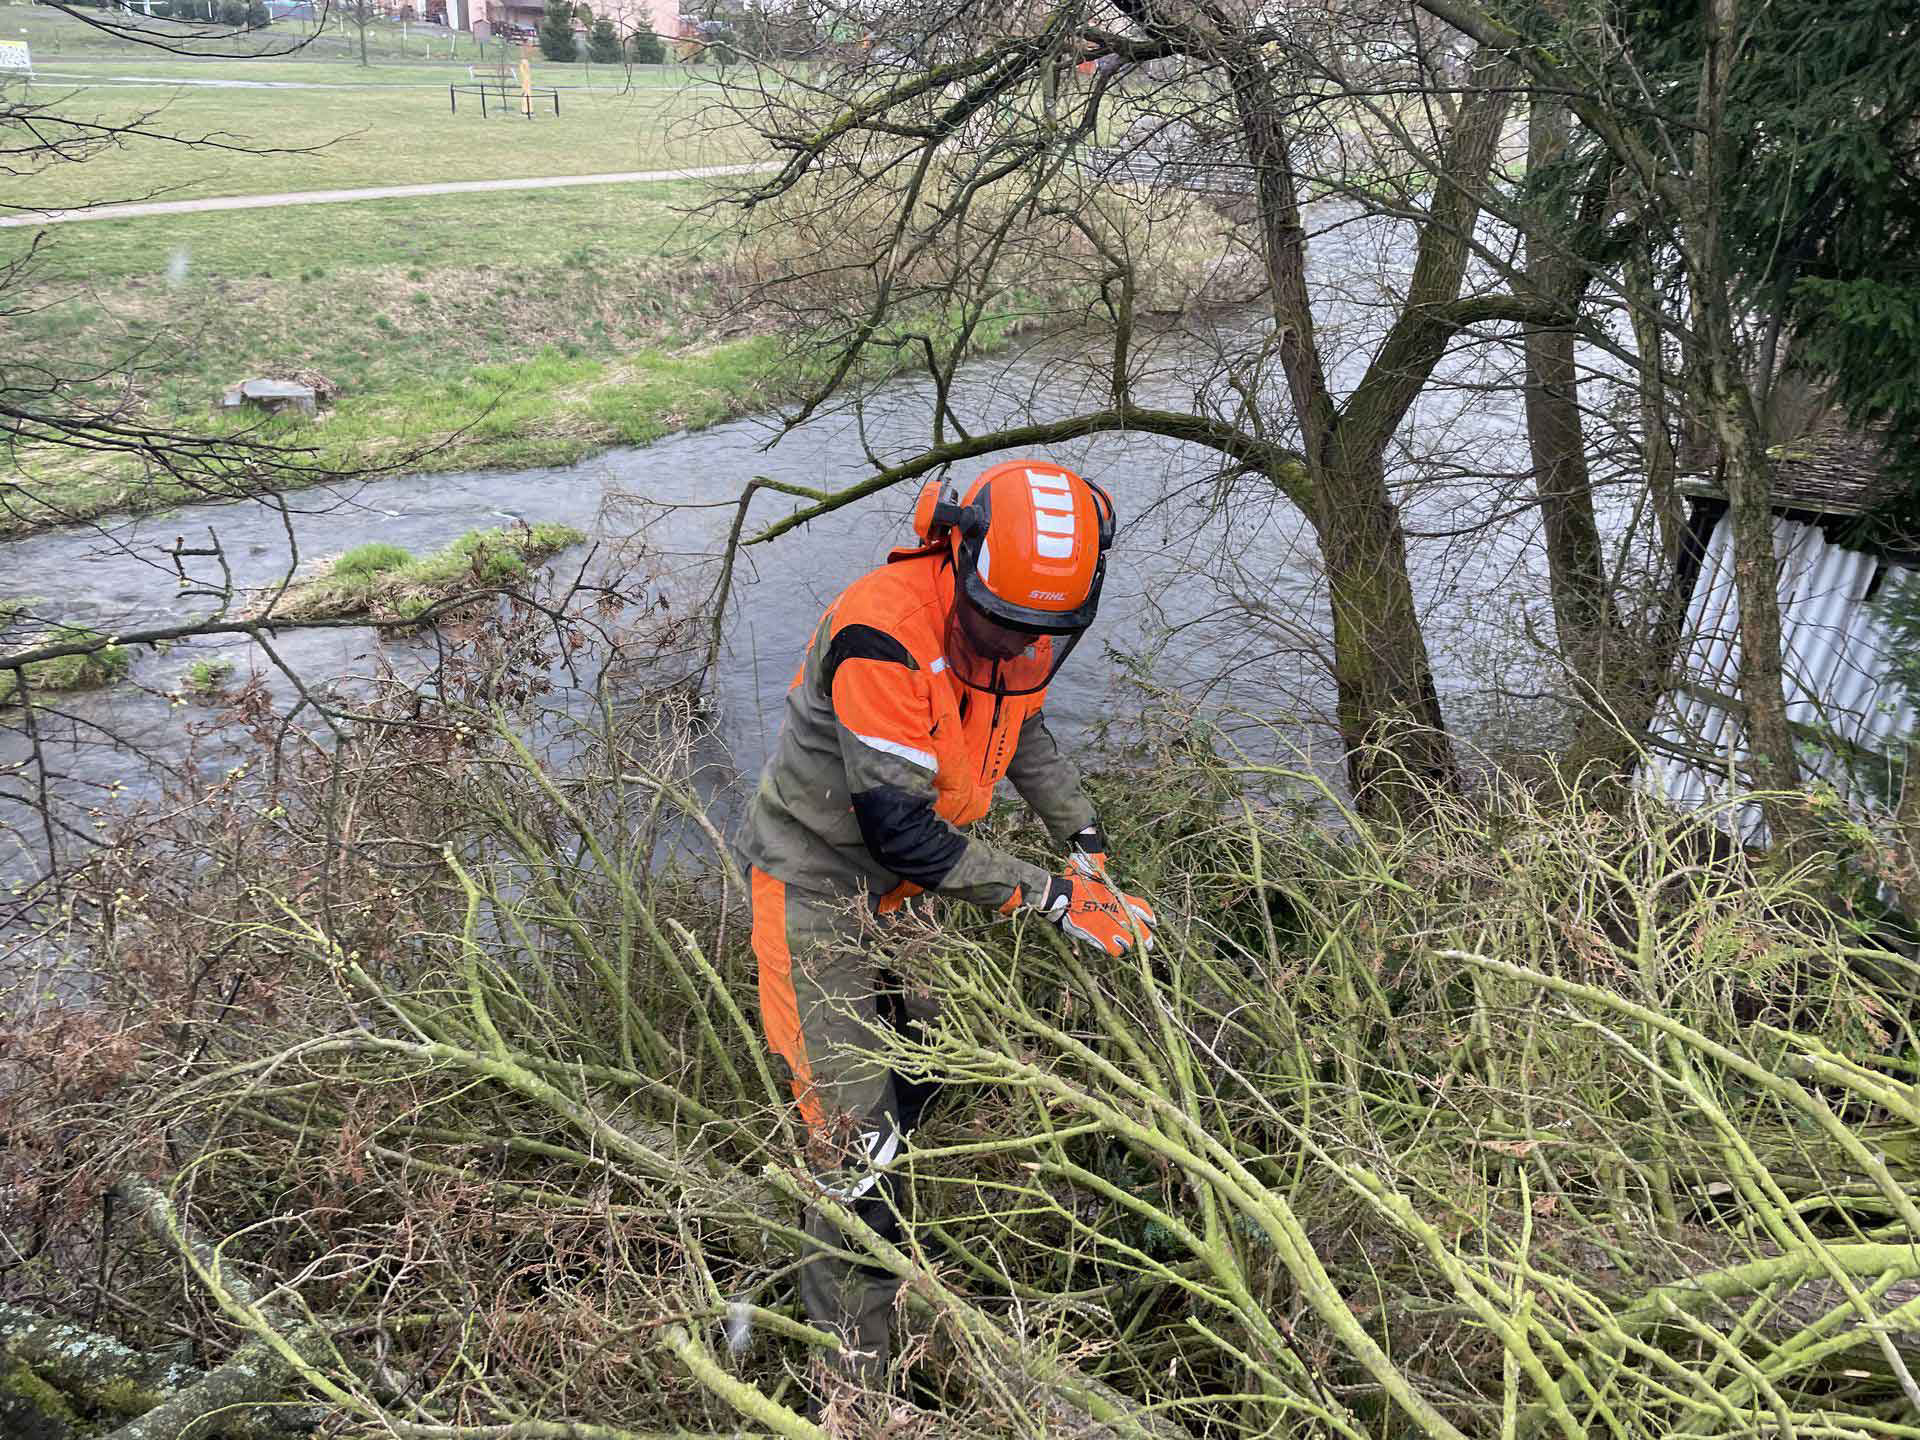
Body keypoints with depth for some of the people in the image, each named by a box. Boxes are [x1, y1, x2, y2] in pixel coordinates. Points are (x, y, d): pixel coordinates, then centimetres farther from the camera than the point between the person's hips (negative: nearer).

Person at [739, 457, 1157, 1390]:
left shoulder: (1012, 620, -7)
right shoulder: (883, 632, -33)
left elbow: (1021, 729, 15)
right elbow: (900, 827, -31)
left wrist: (1084, 841, 5)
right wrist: (1051, 899, -26)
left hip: (920, 882, 7)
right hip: (821, 887, -7)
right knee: (857, 1136, -6)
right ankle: (858, 1372, 10)